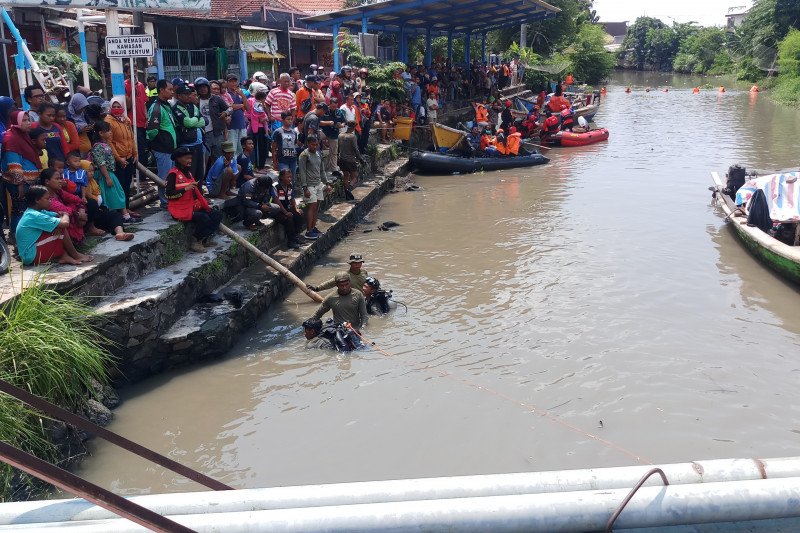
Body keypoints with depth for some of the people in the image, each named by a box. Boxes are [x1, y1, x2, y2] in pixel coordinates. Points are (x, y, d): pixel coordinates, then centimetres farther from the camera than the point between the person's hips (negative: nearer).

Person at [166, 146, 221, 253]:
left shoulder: (188, 172, 15)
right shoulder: (173, 173, -11)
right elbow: (169, 194, -19)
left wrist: (205, 205, 10)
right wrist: (185, 189, -27)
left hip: (193, 206, 9)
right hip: (180, 209, -9)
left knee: (217, 214, -3)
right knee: (204, 218, -28)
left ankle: (204, 239, 0)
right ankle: (195, 242, -10)